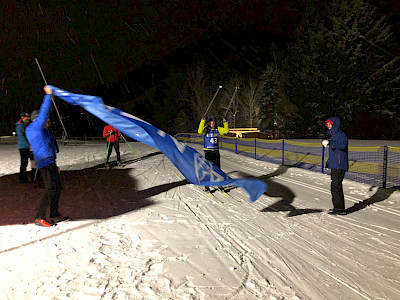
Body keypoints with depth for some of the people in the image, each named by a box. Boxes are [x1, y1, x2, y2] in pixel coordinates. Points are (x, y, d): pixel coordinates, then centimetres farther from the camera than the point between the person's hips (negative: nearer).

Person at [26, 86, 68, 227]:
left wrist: (54, 165, 28)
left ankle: (54, 215, 22)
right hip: (44, 163, -10)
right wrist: (48, 95, -15)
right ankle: (39, 218, -5)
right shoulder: (34, 128, -4)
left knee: (57, 188, 12)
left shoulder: (43, 131, 23)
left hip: (50, 163, 10)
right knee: (50, 189, -13)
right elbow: (43, 113, -17)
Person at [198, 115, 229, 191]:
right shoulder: (206, 129, -5)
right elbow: (200, 131, -24)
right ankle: (206, 186, 1)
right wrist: (202, 122, -29)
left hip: (216, 151, 4)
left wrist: (225, 123, -5)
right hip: (208, 151, -4)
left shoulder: (217, 129, 8)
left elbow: (226, 130, 6)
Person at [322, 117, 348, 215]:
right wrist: (328, 162, 28)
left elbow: (343, 145, -31)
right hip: (334, 166, 10)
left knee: (336, 187, -10)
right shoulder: (333, 135, 20)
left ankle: (340, 208, -4)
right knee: (334, 187, 12)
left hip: (339, 166, -10)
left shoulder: (341, 134, -10)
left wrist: (330, 143, -41)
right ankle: (337, 207, 19)